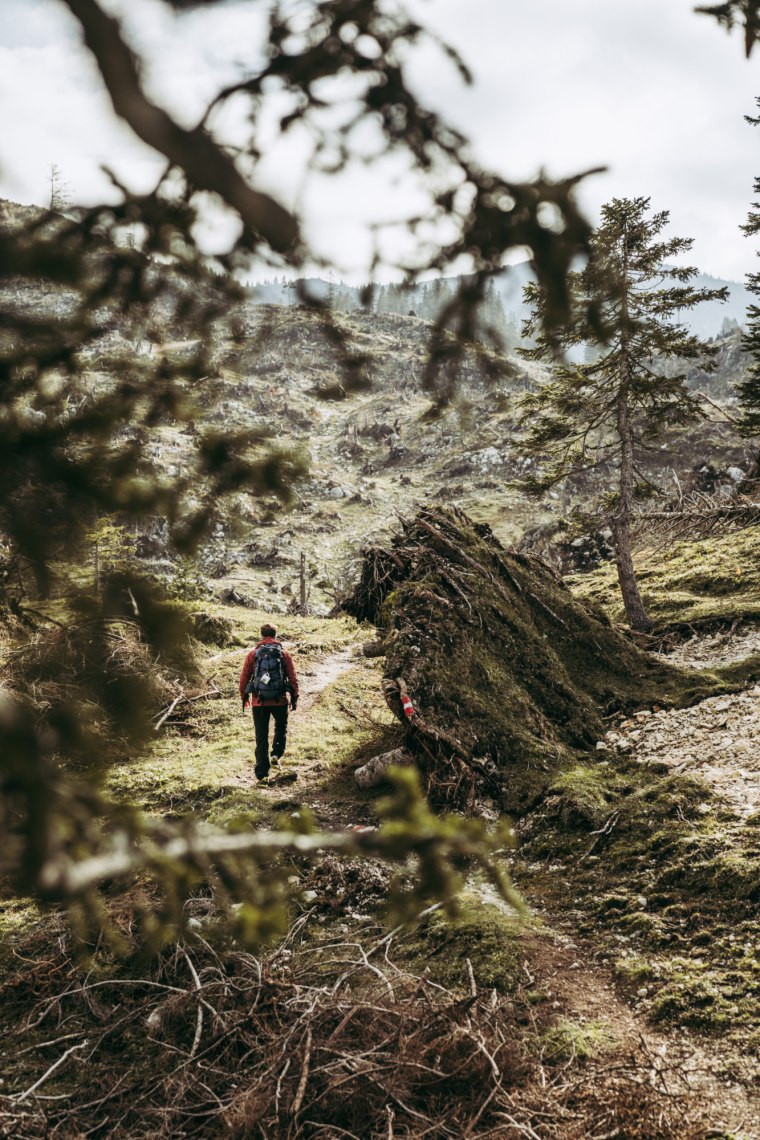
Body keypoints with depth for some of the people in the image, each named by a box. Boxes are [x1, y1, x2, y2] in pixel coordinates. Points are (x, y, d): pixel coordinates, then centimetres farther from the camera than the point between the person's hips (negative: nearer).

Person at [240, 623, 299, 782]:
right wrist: (294, 697, 8)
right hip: (280, 701, 0)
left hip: (259, 702, 0)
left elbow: (244, 678, 3)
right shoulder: (284, 654, 1)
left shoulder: (253, 654, 2)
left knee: (261, 737, 7)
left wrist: (244, 697, 14)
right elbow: (292, 678, -1)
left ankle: (262, 772, 6)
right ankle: (277, 754, 10)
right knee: (281, 727, 27)